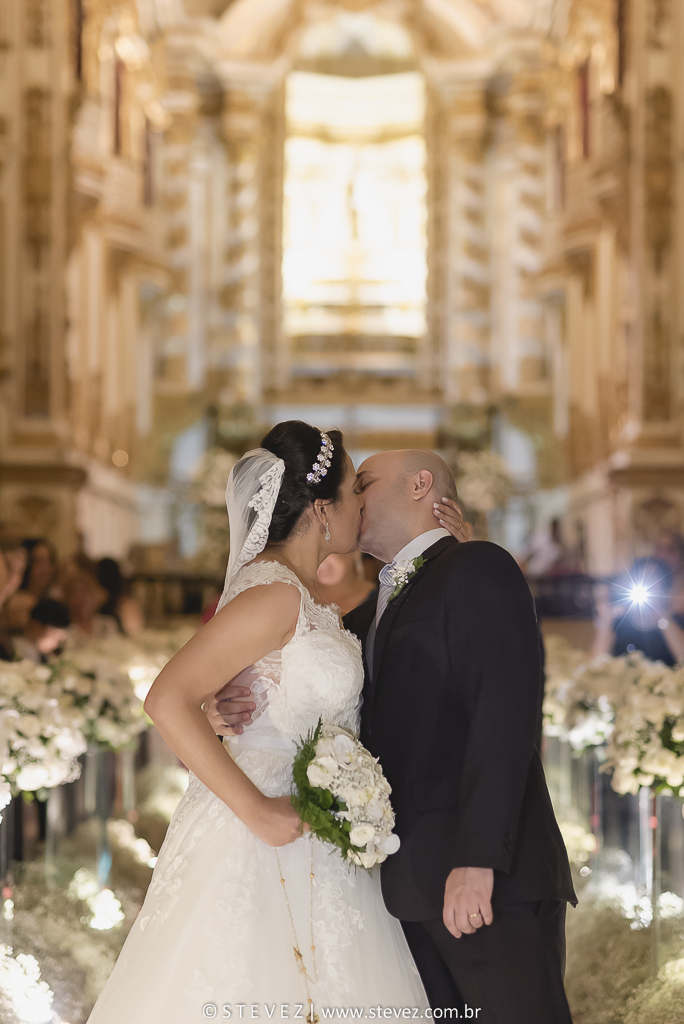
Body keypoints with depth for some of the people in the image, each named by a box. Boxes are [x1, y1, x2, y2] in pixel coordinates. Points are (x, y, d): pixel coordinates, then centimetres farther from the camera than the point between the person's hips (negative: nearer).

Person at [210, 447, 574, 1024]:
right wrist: (233, 705, -4)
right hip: (414, 885, 8)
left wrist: (477, 858, -22)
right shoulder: (370, 612, 23)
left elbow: (505, 714, -14)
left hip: (491, 875, -8)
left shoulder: (477, 569, -3)